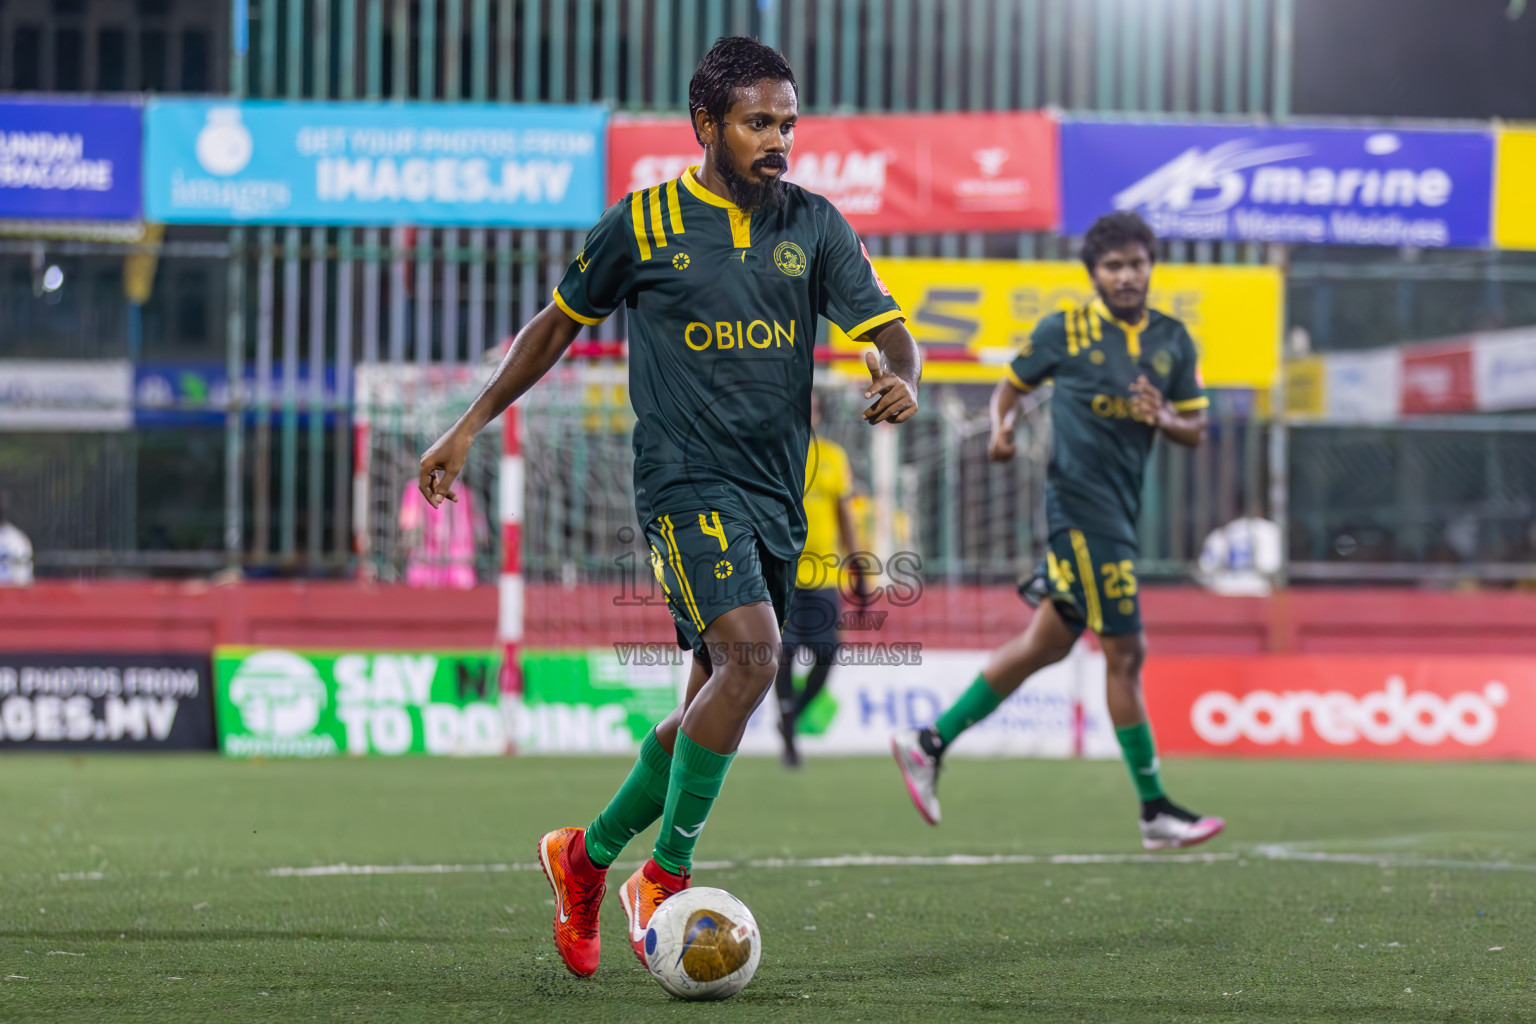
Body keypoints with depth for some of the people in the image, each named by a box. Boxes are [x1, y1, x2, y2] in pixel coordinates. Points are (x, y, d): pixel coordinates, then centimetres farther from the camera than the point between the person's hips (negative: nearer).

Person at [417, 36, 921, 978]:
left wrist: (902, 380, -23)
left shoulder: (815, 226, 7)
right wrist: (470, 426, 11)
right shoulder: (644, 225, 0)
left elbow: (885, 329, 1)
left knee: (715, 706, 8)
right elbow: (559, 325, 12)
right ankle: (665, 876, -13)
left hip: (778, 494, 5)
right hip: (687, 479, -5)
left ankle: (589, 856, 28)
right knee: (750, 655, -25)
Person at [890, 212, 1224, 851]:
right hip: (1081, 504, -7)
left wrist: (1164, 419, -9)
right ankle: (1154, 811, -1)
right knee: (1125, 651, -7)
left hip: (1120, 510, 7)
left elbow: (1195, 432, 13)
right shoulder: (1062, 331, -3)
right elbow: (1012, 386, 9)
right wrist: (1001, 428, -12)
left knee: (1045, 643, 13)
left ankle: (931, 743, 24)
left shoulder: (1172, 341, 10)